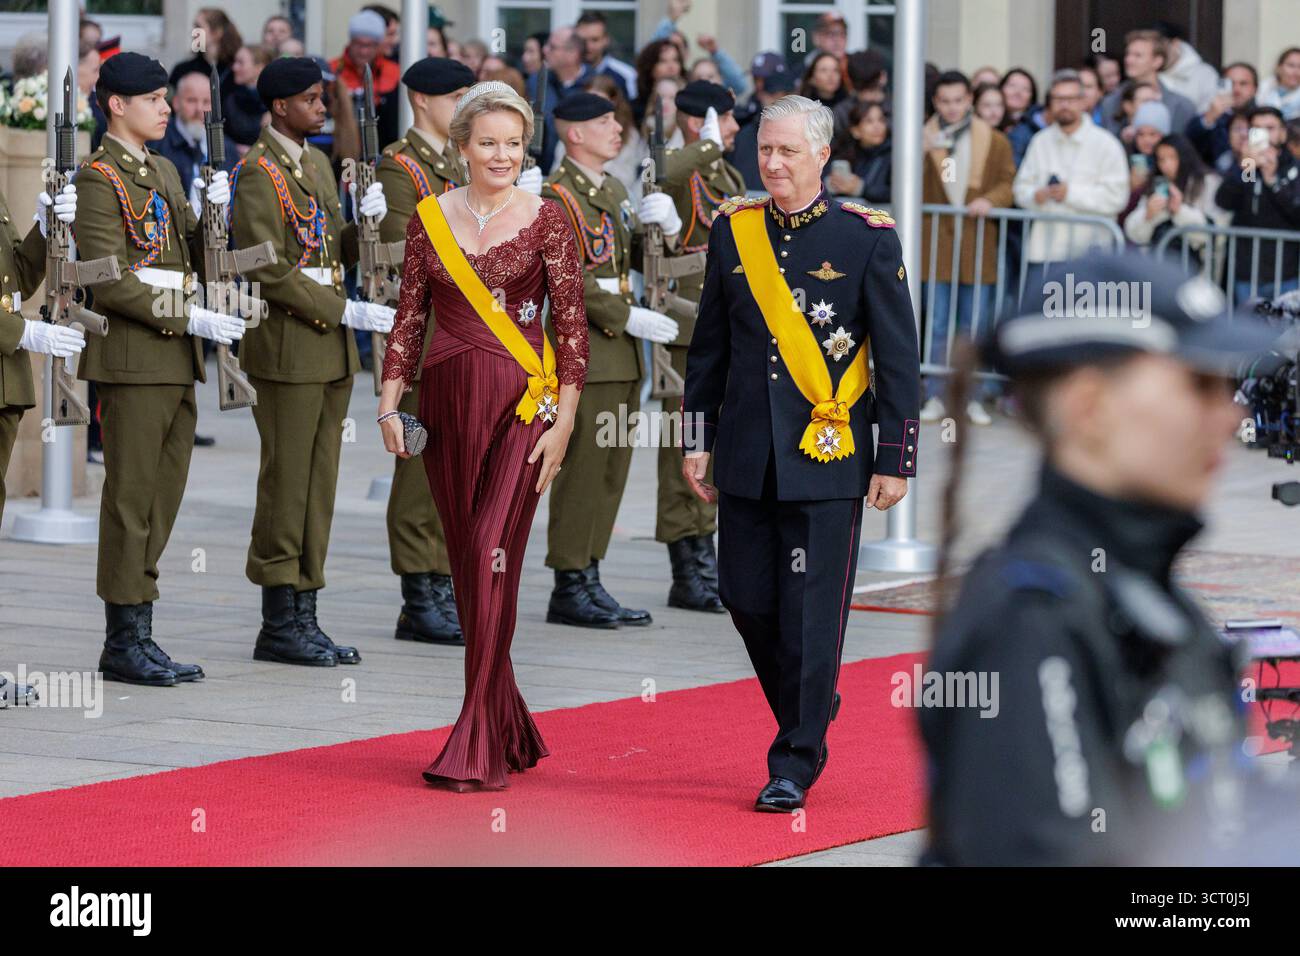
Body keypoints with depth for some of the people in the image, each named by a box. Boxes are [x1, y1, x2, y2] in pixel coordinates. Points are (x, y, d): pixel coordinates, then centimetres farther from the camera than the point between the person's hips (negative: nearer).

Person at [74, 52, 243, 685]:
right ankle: (124, 643, -2)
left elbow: (194, 256, 20)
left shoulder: (163, 173, 18)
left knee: (162, 498, 9)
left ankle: (140, 637, 13)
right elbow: (108, 282, -16)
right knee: (132, 497, -6)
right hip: (131, 359, -8)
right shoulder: (99, 177, -9)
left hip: (176, 359, 9)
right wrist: (189, 317, -19)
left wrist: (215, 214, 0)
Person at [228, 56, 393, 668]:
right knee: (286, 485, -5)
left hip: (331, 349, 8)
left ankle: (303, 617, 12)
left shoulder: (318, 165, 16)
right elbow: (267, 269, -17)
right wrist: (347, 312, -18)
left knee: (319, 486, 8)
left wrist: (367, 222, -1)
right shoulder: (256, 172, -11)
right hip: (287, 349, -8)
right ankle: (278, 625, 0)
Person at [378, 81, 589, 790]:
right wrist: (389, 405, 3)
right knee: (467, 566, 7)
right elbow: (409, 317, 11)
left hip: (521, 402, -4)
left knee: (491, 556, -13)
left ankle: (477, 750, -11)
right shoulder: (430, 218, 8)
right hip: (447, 402, 4)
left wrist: (564, 421, -7)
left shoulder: (546, 220, 0)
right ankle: (511, 730, 19)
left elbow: (571, 325, -1)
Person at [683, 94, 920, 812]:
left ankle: (794, 765, 4)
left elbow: (899, 357, -2)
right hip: (748, 456, 4)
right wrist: (697, 441, 11)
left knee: (812, 611, -4)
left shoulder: (867, 238, -4)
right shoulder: (733, 230, 6)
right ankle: (809, 708, 32)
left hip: (827, 458, -4)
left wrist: (895, 462, -5)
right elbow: (709, 344, 14)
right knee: (746, 599, 7)